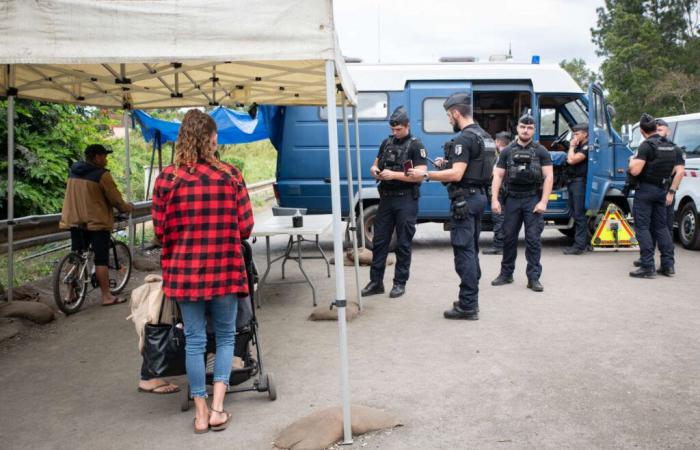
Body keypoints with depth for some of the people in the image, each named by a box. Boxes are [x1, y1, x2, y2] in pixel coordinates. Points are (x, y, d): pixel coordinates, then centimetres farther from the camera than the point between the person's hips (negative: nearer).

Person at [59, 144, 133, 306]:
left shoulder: (73, 172, 9)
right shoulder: (102, 174, -13)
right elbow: (115, 199, -10)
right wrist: (127, 207, 9)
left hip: (74, 221, 7)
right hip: (96, 222, -7)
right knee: (101, 259, -3)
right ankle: (106, 296, -1)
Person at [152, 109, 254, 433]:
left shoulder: (167, 179, -6)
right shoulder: (231, 175, -7)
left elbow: (160, 230, -2)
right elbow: (246, 227, -5)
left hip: (184, 270, 1)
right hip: (225, 268, -1)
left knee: (194, 340, 11)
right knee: (225, 336, 16)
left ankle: (201, 412, 19)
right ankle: (217, 407, 11)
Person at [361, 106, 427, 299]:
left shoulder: (416, 145, -6)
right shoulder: (386, 142, 12)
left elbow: (420, 175, -14)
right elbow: (375, 164, 21)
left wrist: (394, 175, -22)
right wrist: (374, 170, -4)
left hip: (406, 200, -6)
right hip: (386, 198, 6)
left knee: (403, 243, 2)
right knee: (379, 240, 6)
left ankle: (400, 283, 11)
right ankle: (376, 282, 14)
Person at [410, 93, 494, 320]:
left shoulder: (464, 139, -17)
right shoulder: (484, 136, 15)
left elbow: (456, 175, -24)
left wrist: (426, 174, -16)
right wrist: (448, 163, 15)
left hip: (465, 199, -10)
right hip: (479, 196, 10)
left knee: (464, 250, -6)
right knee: (471, 249, 15)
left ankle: (467, 306, -4)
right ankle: (471, 300, 23)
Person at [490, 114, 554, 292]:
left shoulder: (541, 151, 2)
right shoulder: (507, 151, 8)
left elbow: (549, 177, -3)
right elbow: (498, 175, 7)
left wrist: (543, 202, -12)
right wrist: (494, 199, -4)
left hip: (533, 198, -3)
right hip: (512, 198, 3)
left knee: (533, 239, -3)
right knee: (508, 236, 9)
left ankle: (533, 277, 2)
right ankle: (506, 274, 21)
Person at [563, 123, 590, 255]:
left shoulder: (587, 147, -11)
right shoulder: (579, 146, 19)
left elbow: (572, 160, -18)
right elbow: (568, 160, 19)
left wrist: (572, 146, -7)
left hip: (579, 182, -10)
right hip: (572, 181, 10)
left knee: (579, 214, -10)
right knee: (575, 214, 13)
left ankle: (579, 245, -9)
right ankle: (581, 242, 20)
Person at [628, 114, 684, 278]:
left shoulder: (646, 146, -14)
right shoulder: (672, 146, 9)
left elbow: (635, 171, -21)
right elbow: (680, 171, 8)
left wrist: (632, 160, -1)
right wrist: (671, 191, 11)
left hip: (645, 190, -7)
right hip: (662, 190, 7)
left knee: (642, 227, -3)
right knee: (661, 226, 14)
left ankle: (648, 267, -7)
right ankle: (668, 265, 13)